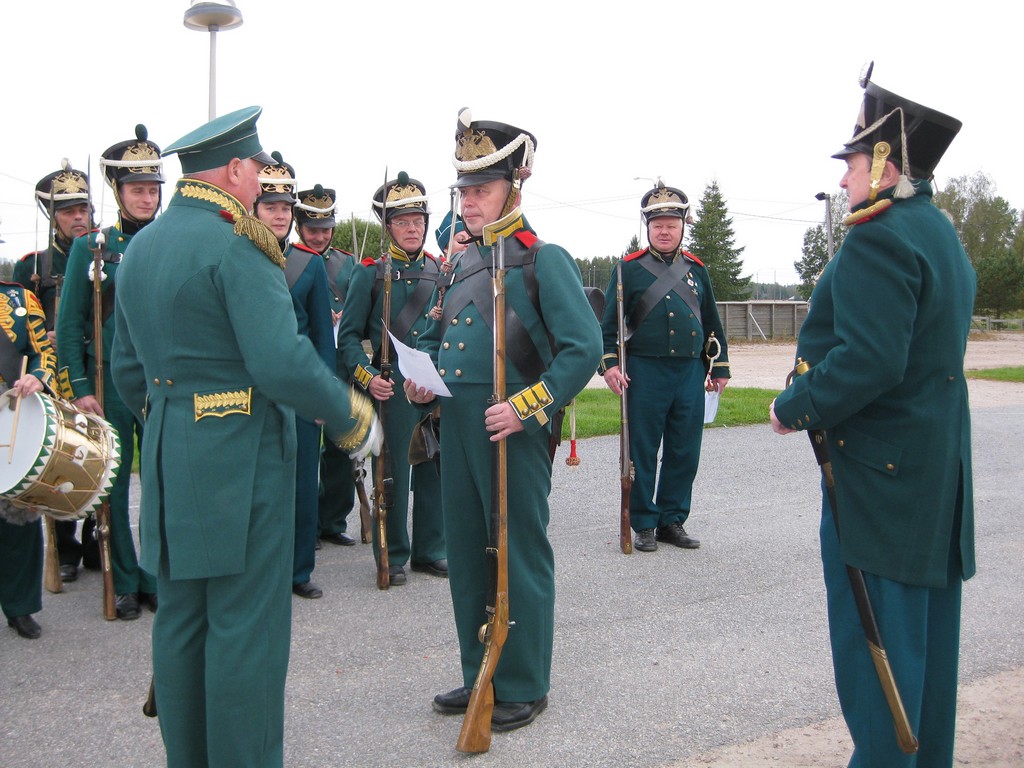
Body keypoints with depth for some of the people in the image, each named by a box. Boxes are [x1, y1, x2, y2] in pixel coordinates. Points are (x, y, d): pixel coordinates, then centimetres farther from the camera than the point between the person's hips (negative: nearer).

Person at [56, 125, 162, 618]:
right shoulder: (90, 248, 2)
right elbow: (69, 324, 0)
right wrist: (80, 389, -7)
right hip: (109, 387, -1)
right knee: (113, 488, 6)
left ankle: (159, 577, 18)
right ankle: (125, 584, 18)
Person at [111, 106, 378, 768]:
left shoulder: (138, 248, 12)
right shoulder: (235, 246, -15)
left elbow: (129, 370, 17)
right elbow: (284, 363, -23)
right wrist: (351, 419, -9)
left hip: (171, 458, 9)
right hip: (242, 458, -9)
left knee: (181, 619, 15)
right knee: (246, 625, 1)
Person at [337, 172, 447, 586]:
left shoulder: (440, 271, 11)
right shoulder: (370, 273, 1)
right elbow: (348, 336, -2)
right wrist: (367, 377, -15)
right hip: (392, 389, -3)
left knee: (434, 471, 10)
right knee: (392, 474, 2)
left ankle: (430, 551, 24)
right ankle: (393, 557, 15)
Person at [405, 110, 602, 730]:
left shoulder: (544, 260, -6)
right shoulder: (460, 262, 14)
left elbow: (584, 347, -13)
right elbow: (434, 336, 24)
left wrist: (527, 407, -20)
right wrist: (419, 379, 3)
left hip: (513, 428, -7)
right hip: (456, 425, 7)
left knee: (521, 559, 4)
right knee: (467, 555, 14)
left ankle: (525, 688, 19)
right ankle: (480, 676, 30)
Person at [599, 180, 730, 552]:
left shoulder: (696, 269, 12)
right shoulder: (630, 268, 1)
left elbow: (712, 322, 17)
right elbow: (609, 320, -1)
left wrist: (720, 367, 14)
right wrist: (609, 363, -12)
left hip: (691, 373, 4)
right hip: (645, 372, -3)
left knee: (684, 453, 8)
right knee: (642, 453, 3)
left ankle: (673, 520, 20)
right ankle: (644, 524, 14)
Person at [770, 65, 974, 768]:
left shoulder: (879, 237, -17)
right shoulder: (942, 235, 15)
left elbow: (869, 360, -27)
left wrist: (794, 409, -14)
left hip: (881, 473, -10)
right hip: (940, 467, 10)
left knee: (874, 636, 0)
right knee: (927, 625, 18)